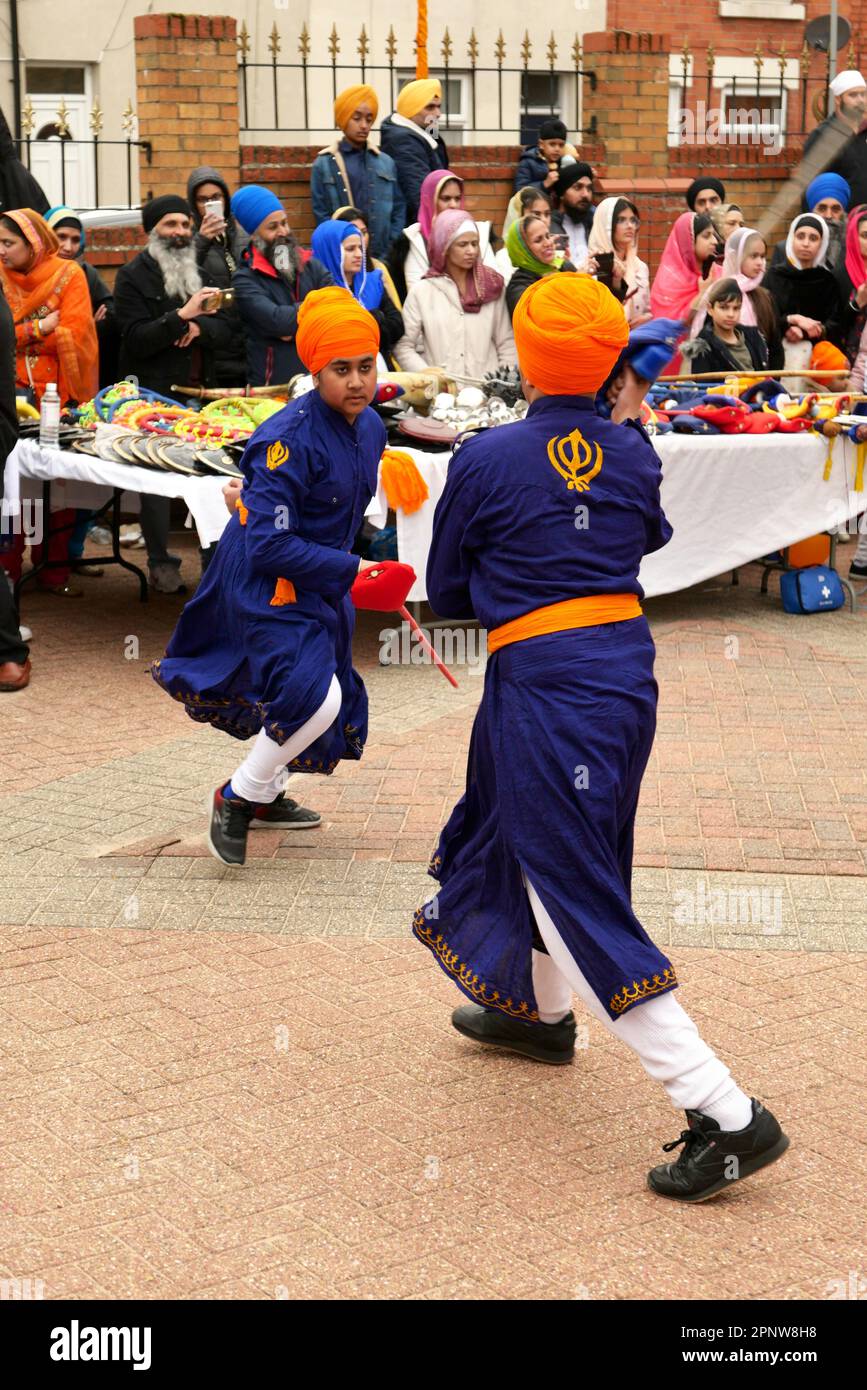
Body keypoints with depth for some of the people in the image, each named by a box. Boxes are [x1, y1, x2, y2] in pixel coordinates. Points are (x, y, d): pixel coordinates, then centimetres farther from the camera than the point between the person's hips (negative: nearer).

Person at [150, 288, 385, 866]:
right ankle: (237, 797, -1)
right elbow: (269, 546, -28)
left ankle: (266, 795, 44)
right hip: (265, 585, -9)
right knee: (314, 696, -25)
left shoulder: (370, 427, 0)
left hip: (320, 583, 9)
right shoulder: (288, 440, -26)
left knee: (337, 700, 20)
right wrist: (352, 570, -27)